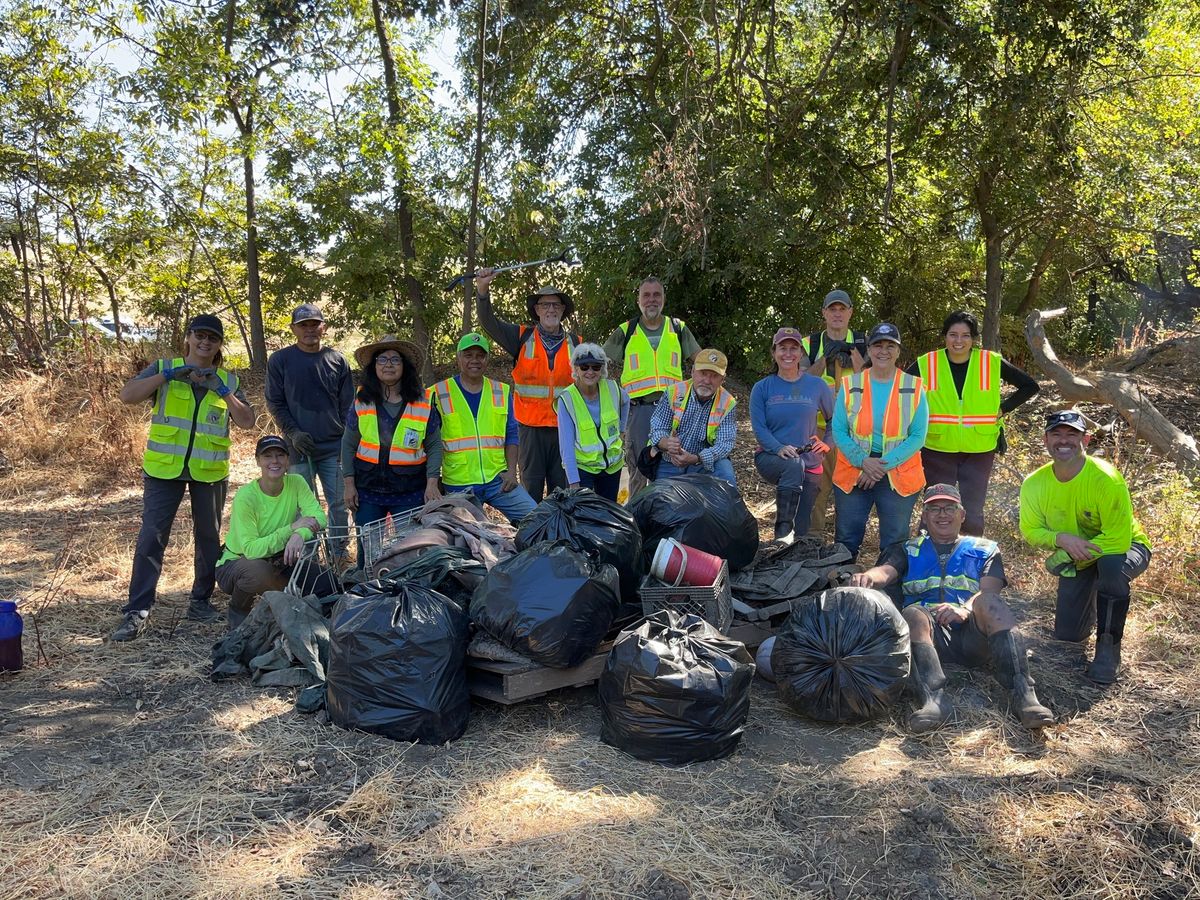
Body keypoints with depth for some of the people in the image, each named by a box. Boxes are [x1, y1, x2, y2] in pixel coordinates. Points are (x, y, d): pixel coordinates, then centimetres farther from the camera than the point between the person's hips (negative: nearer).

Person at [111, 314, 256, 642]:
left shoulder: (228, 380, 9)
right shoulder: (164, 368, 4)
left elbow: (247, 421, -1)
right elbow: (127, 395, -9)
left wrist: (222, 390, -12)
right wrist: (168, 375, -16)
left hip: (210, 471, 2)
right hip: (164, 468, -2)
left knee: (209, 537, 10)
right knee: (151, 537, -6)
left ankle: (201, 602, 23)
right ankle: (137, 611, -2)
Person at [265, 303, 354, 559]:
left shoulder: (337, 360, 7)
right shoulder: (280, 360, 3)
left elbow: (348, 404, 10)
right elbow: (275, 403, 4)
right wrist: (293, 432, -9)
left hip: (335, 447, 2)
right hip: (299, 448, -1)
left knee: (339, 504, 5)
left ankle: (340, 555, 18)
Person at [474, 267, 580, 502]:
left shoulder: (576, 344, 9)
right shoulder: (523, 338, 4)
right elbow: (489, 322, -6)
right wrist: (482, 291, -22)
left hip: (564, 427, 1)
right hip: (531, 427, -1)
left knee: (563, 492, 7)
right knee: (531, 491, 4)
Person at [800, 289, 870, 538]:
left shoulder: (863, 343, 8)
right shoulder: (810, 344, 8)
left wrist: (852, 354, -15)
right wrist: (825, 357, -14)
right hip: (819, 425, 0)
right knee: (818, 483, 1)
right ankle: (813, 536, 10)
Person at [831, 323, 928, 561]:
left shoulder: (913, 388, -1)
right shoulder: (850, 385, 1)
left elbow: (918, 436, -4)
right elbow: (839, 431, -1)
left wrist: (885, 464, -14)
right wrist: (863, 461, -15)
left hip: (898, 476, -1)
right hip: (853, 473, 1)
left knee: (894, 544, 7)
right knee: (846, 541, 9)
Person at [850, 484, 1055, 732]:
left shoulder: (985, 550, 23)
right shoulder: (909, 551, 25)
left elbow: (988, 593, 3)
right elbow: (885, 572, 2)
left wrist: (966, 610, -22)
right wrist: (868, 577, -25)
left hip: (974, 634, 0)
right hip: (930, 634, 0)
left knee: (989, 601, -31)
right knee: (912, 614, -33)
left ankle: (1023, 694, -41)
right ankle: (933, 699, -52)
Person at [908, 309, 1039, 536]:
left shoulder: (992, 363, -2)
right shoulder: (926, 364, -5)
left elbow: (1030, 386, 7)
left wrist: (1002, 409, -1)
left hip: (979, 450, 0)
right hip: (938, 449, 0)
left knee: (973, 515, 4)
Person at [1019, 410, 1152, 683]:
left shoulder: (1106, 478, -30)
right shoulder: (1035, 484, -16)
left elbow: (1118, 540, -31)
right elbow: (1031, 530, -6)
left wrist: (1065, 557, -31)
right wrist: (1062, 539, -27)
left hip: (1126, 548, -4)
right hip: (1076, 558, 4)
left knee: (1111, 565, -41)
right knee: (1067, 635, 4)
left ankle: (1109, 648, -21)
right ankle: (1090, 608, 41)